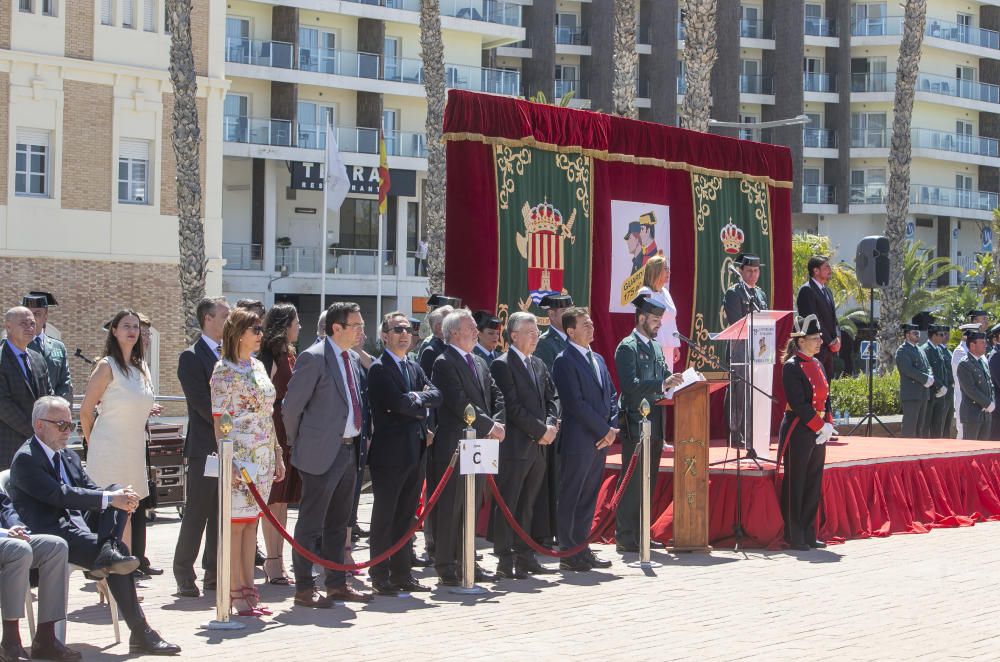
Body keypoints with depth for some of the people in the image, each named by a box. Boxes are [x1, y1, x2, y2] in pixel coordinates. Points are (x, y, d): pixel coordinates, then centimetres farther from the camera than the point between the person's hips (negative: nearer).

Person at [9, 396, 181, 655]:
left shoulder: (69, 457, 22)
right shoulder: (25, 459, -7)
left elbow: (91, 490, 14)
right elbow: (60, 495, -19)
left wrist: (121, 497, -10)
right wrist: (109, 498, -23)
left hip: (79, 529, 8)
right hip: (50, 535, -8)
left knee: (119, 490, -10)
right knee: (122, 550, -26)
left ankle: (108, 550, -32)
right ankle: (140, 634, -24)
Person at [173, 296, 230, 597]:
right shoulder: (191, 357, -6)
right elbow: (201, 402, -14)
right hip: (205, 446, -6)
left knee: (221, 515, 9)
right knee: (197, 513, -4)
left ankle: (214, 572, 16)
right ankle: (184, 575, 2)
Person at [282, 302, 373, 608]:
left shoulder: (352, 359, 12)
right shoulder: (314, 358, -14)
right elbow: (291, 406, -12)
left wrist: (359, 437, 14)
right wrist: (298, 444, -4)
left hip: (347, 449, 9)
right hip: (321, 453, -8)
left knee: (338, 523, 15)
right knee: (311, 524, -1)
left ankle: (337, 584, 23)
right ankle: (304, 589, 5)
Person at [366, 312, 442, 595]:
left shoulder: (414, 368, 17)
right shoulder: (379, 368, -8)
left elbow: (436, 396, 5)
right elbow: (397, 402, -20)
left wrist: (417, 397, -12)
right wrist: (421, 408, -3)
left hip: (415, 452, 8)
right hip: (390, 453, -8)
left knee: (405, 516, 12)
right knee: (384, 517, 0)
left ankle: (402, 573, 18)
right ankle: (380, 575, 5)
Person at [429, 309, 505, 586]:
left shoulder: (479, 363, 17)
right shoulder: (444, 363, -10)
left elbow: (497, 396, 13)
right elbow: (460, 404, -18)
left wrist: (497, 423, -5)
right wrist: (489, 426, -15)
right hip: (454, 446, -8)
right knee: (450, 508, -4)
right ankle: (445, 566, 1)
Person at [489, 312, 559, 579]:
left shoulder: (539, 364, 17)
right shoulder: (502, 365, -8)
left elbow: (552, 397, 16)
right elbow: (512, 406, -15)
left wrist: (551, 425, -2)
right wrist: (539, 430, -13)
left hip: (538, 446, 8)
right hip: (515, 445, -7)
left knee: (527, 505, 12)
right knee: (507, 504, -3)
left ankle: (524, 556, 18)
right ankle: (505, 561, -1)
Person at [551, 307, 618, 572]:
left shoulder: (598, 359, 17)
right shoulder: (564, 361, -10)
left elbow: (611, 396, 17)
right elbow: (575, 403, -16)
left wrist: (612, 428, 1)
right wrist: (604, 430, -13)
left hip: (600, 440, 8)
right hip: (578, 440, -8)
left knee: (589, 498, 12)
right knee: (571, 498, -2)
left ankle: (582, 549, 18)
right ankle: (569, 554, 1)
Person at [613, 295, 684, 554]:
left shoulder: (656, 348, 18)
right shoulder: (627, 347, -8)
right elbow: (630, 384, -19)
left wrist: (674, 381, 1)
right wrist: (662, 384, -26)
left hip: (655, 426, 8)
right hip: (636, 424, -8)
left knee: (649, 482, 12)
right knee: (632, 483, -6)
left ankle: (641, 535, 18)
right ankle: (625, 539, -3)